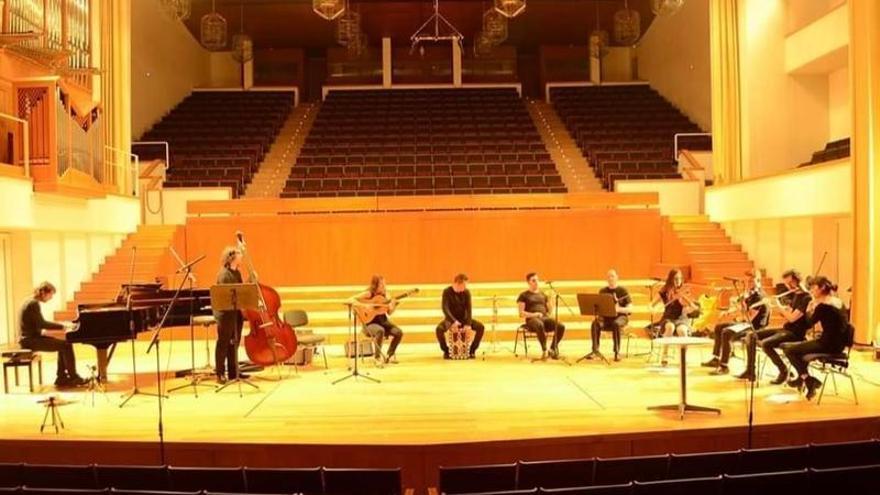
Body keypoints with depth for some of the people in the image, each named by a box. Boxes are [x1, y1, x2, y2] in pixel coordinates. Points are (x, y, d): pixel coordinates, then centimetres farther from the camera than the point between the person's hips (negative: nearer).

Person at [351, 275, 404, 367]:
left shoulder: (384, 295, 6)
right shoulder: (368, 294, -10)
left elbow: (389, 312, 7)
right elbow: (350, 300, -19)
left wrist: (393, 305, -14)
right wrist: (365, 305, -28)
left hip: (382, 320, 6)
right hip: (370, 322, -6)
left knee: (399, 332, -17)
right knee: (380, 331, -38)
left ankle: (389, 355, 5)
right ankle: (377, 357, -16)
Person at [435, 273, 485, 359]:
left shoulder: (466, 292, -5)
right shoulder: (447, 292, -12)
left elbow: (469, 308, -12)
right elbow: (445, 308, -21)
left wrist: (468, 324, -27)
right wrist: (453, 321, -36)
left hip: (463, 318, 2)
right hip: (450, 319, -2)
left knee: (480, 327, -21)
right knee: (439, 329, -33)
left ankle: (472, 350, -4)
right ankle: (446, 350, -9)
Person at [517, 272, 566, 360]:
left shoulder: (543, 294, 24)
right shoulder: (524, 295, 8)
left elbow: (550, 310, 21)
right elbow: (521, 313, -1)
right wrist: (533, 314, -16)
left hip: (545, 318, 5)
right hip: (532, 320, -5)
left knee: (561, 326, -26)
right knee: (540, 325, -43)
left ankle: (552, 349, -12)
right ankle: (544, 350, -34)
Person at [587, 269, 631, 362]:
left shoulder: (623, 291, -1)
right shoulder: (602, 291, 10)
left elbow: (630, 309, -7)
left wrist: (619, 309, -28)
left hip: (620, 316, -3)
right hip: (606, 317, 3)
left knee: (616, 324, -39)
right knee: (595, 324, -30)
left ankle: (617, 352, -30)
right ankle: (595, 350, -26)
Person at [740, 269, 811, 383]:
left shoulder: (806, 298, -15)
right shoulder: (795, 296, 14)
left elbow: (792, 318, -23)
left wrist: (779, 306, -13)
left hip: (795, 333, -9)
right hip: (785, 329, 9)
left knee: (765, 343, -31)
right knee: (751, 336, -1)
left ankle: (783, 371, -10)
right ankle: (750, 371, -1)